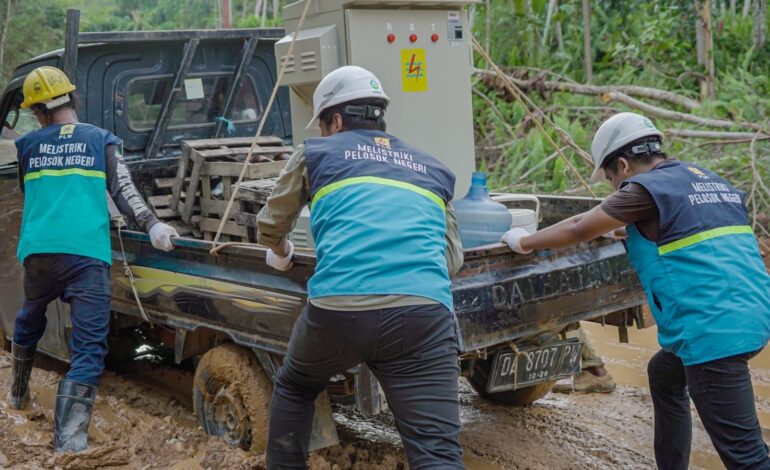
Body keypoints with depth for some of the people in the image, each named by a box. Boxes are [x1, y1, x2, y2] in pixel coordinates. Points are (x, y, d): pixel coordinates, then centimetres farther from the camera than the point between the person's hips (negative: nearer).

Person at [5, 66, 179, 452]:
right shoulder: (102, 140, 11)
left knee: (29, 322, 30)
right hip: (86, 252, -3)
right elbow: (123, 191, -3)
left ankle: (18, 394, 51)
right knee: (90, 345, -6)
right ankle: (68, 442, -18)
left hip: (38, 252, 4)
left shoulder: (27, 145, 16)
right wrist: (151, 225, -10)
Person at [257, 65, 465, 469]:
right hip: (424, 311, 1)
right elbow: (452, 259, 30)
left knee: (292, 389, 30)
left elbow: (270, 225, 32)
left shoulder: (315, 152, 20)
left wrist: (280, 253, 54)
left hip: (339, 308, -1)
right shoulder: (432, 170, 27)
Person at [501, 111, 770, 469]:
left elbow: (578, 229, -1)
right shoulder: (714, 182, 19)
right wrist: (629, 230, 44)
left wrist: (523, 243, 14)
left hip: (714, 328, -9)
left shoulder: (647, 187, -6)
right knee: (663, 374, 30)